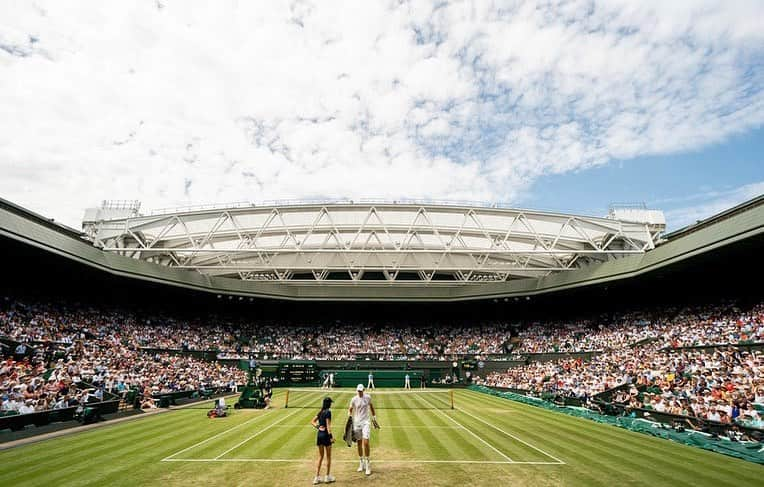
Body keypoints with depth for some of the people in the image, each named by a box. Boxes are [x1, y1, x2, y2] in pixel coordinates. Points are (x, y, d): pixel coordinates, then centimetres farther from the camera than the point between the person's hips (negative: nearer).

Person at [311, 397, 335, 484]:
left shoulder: (320, 412, 8)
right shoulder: (328, 412, -14)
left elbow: (312, 421, 13)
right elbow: (328, 425, -18)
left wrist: (317, 426, 3)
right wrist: (331, 436, -18)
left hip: (319, 434, 7)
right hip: (325, 434, -7)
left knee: (320, 456, 15)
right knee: (328, 456, 9)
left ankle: (317, 477, 16)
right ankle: (328, 477, 17)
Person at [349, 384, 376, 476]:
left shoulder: (368, 397, -1)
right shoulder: (354, 399, -4)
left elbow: (371, 406, 16)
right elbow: (350, 409, 7)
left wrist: (374, 417, 18)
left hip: (366, 422, -1)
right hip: (356, 423, 1)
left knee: (366, 442, -12)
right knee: (359, 443, 9)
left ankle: (367, 464, -2)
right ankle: (361, 464, 24)